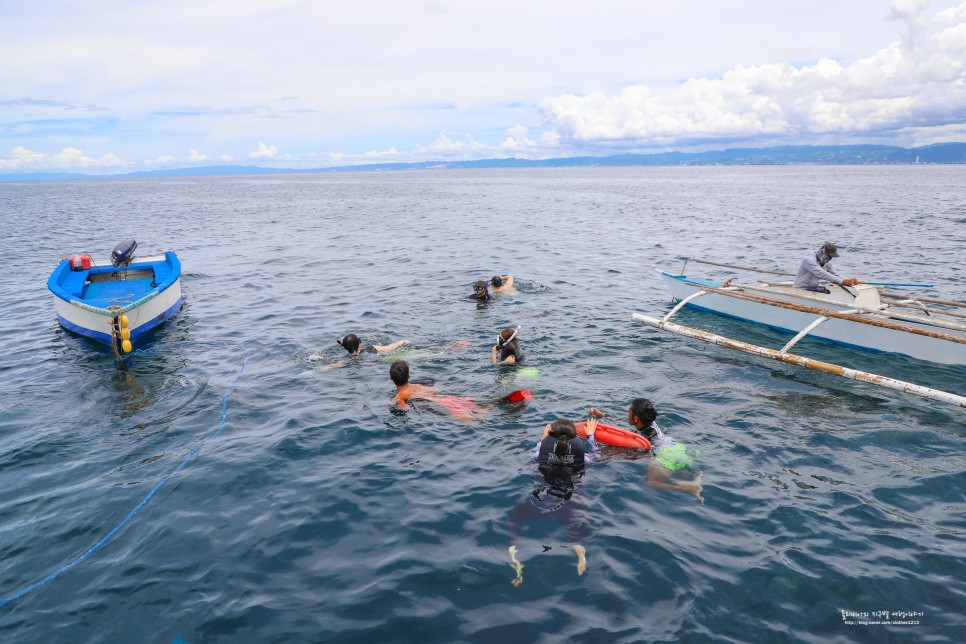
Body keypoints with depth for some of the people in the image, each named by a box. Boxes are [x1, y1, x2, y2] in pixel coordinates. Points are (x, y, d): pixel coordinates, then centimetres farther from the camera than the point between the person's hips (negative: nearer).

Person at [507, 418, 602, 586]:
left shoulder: (543, 453, -7)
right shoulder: (580, 457, -5)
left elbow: (532, 454, 19)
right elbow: (596, 455, 18)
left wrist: (543, 437, 31)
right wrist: (590, 434, 31)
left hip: (539, 504, 0)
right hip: (568, 507, 0)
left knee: (513, 516, 21)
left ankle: (513, 552, 0)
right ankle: (579, 547, -4)